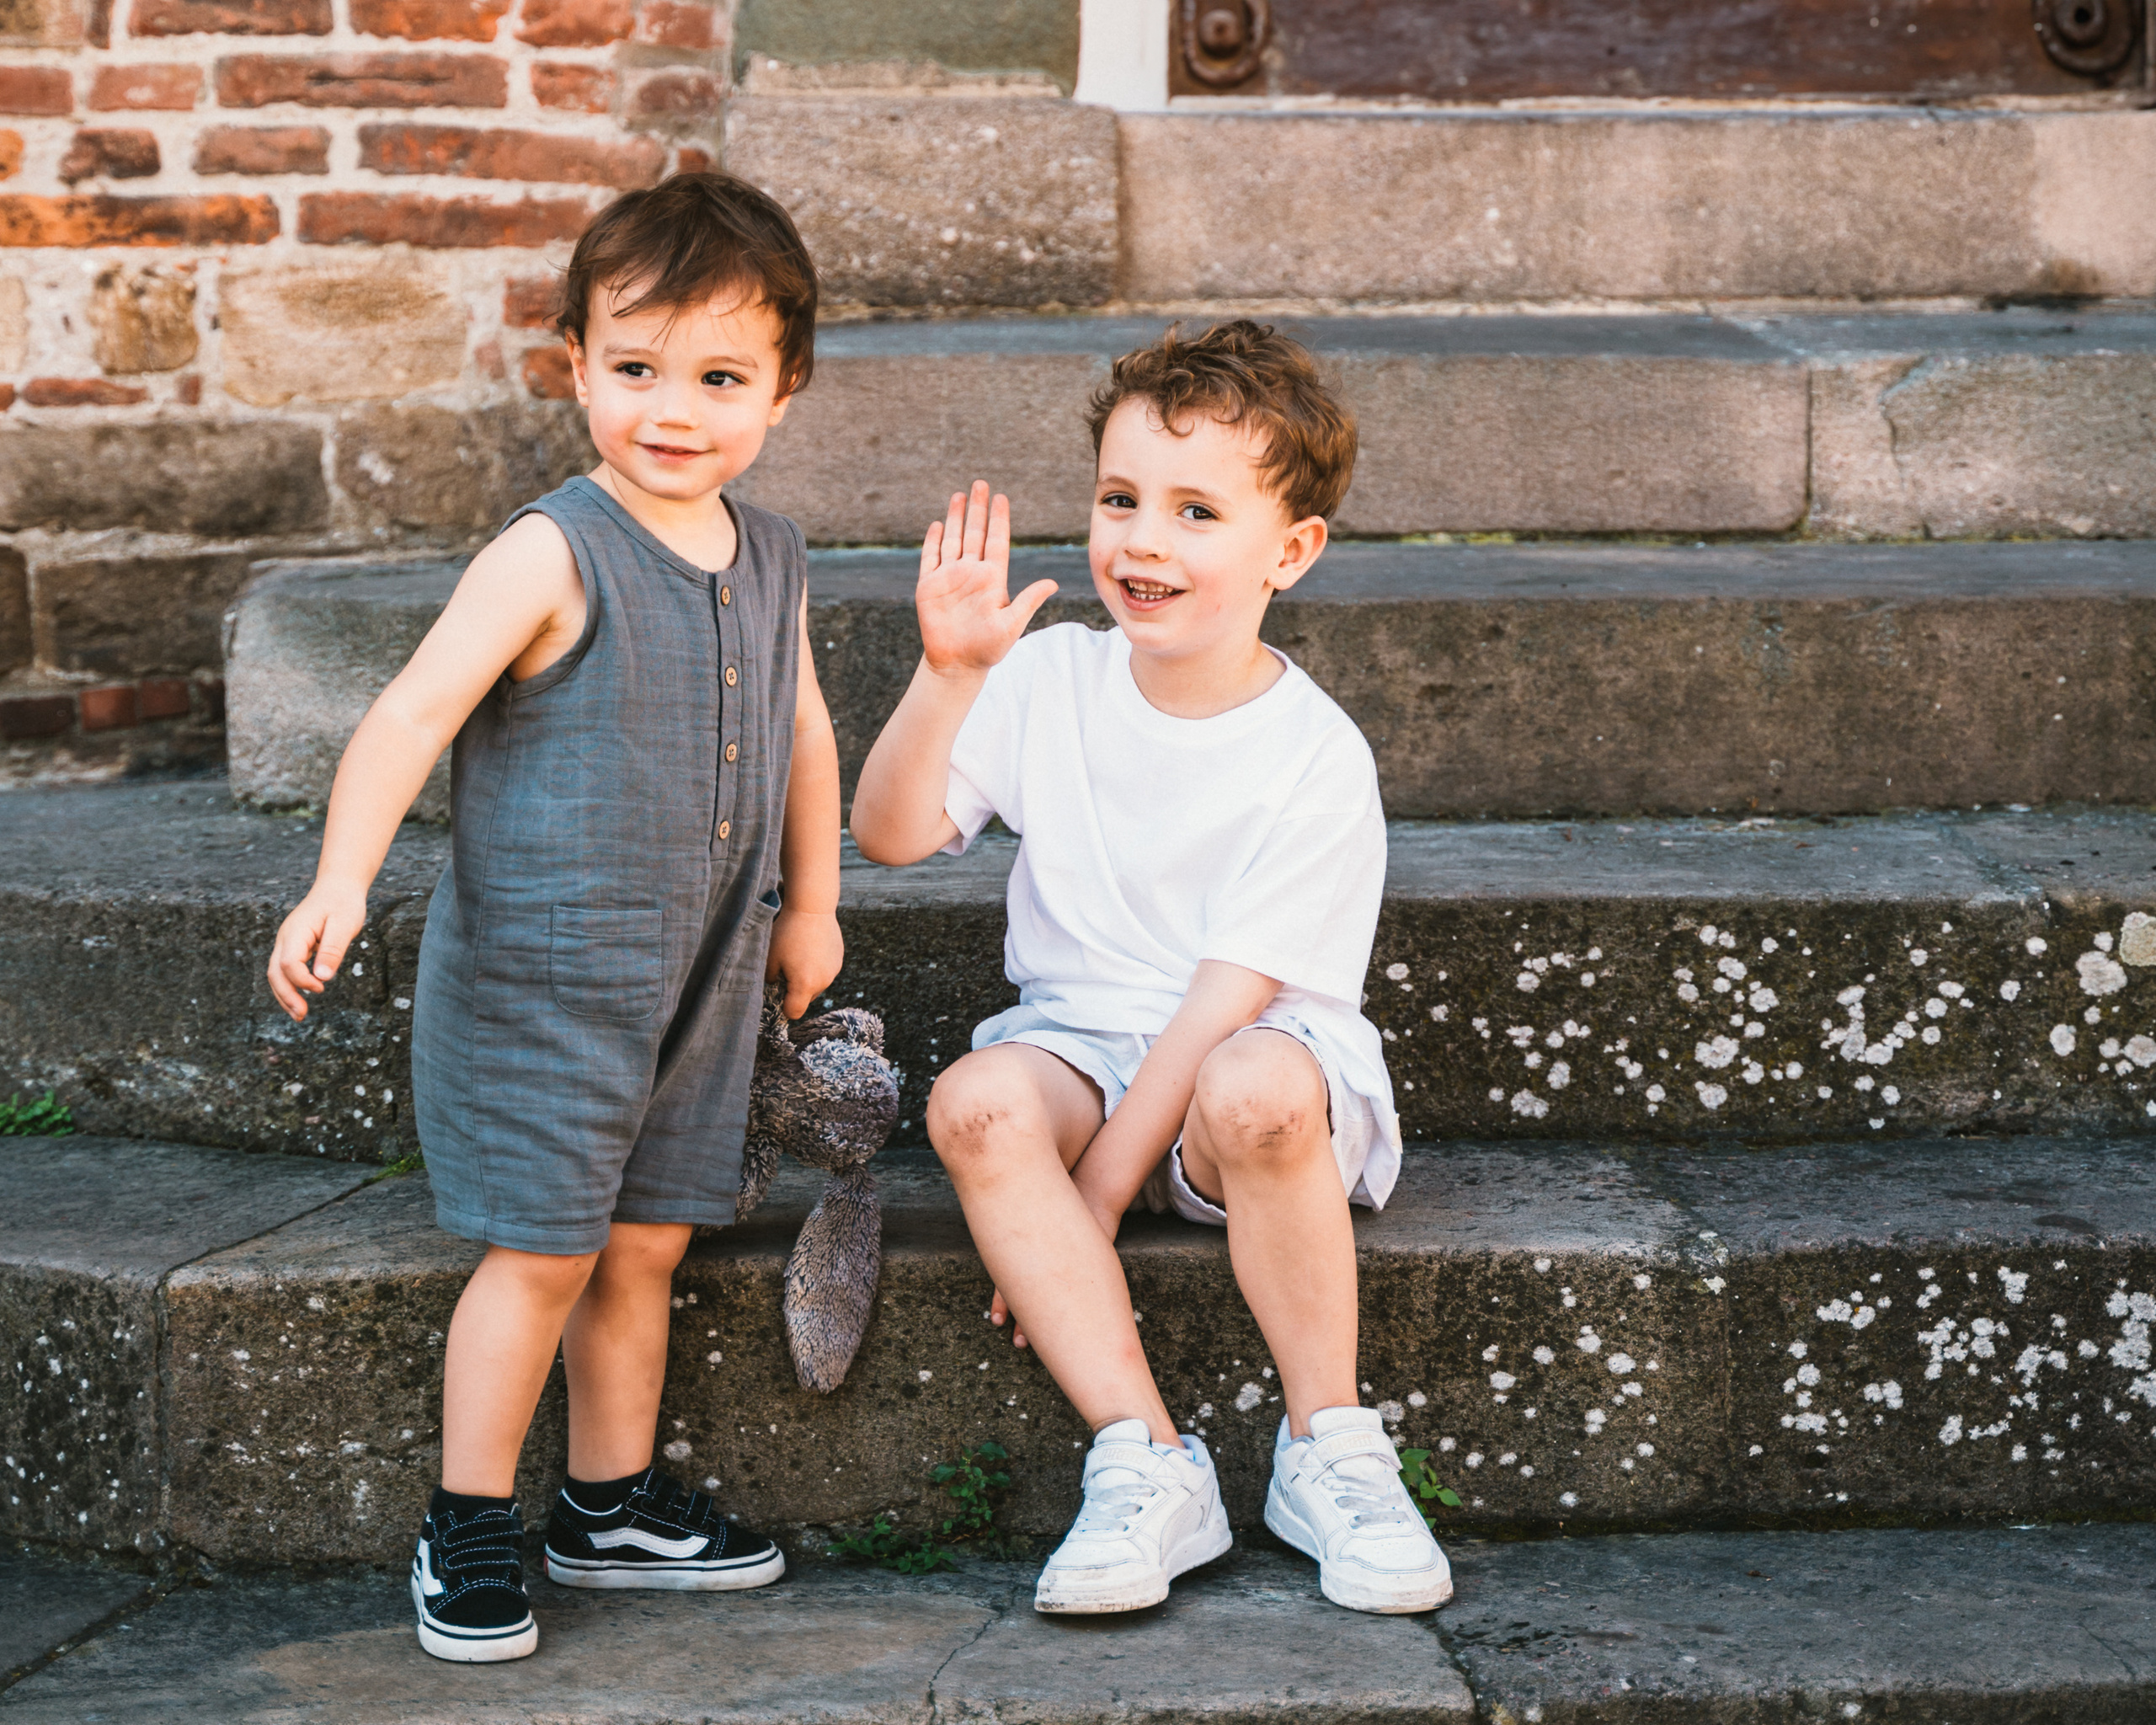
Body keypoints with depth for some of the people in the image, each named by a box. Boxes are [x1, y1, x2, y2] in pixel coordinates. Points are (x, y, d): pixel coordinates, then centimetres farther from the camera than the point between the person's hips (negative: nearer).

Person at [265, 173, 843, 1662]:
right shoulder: (553, 557, -16)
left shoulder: (772, 561, 5)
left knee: (646, 1242, 13)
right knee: (544, 1249, -2)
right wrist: (343, 882, -33)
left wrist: (809, 905, 24)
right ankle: (470, 1534, 13)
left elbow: (801, 732, 19)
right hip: (540, 966, -6)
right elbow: (415, 712, -22)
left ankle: (613, 1504, 28)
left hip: (701, 969, 6)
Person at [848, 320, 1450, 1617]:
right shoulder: (1051, 683, 1)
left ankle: (1330, 1449, -19)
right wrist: (949, 674, -19)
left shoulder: (1316, 760, -12)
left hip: (1259, 1055, -4)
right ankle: (1147, 1462, -25)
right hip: (1083, 1042, 4)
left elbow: (1228, 995, -17)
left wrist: (1099, 1190, -21)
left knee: (1255, 1094, -39)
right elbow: (890, 833, -5)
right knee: (977, 1102, -30)